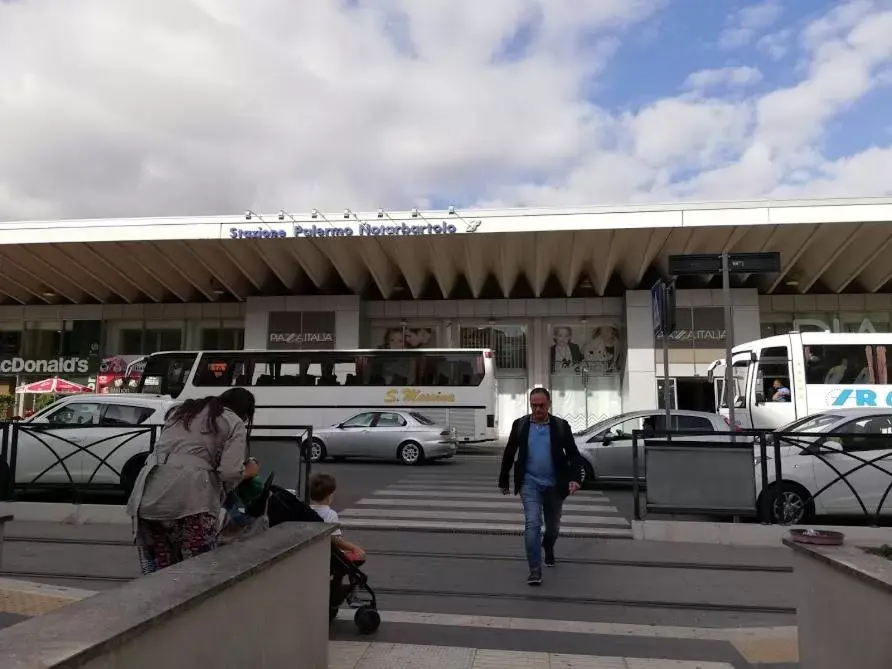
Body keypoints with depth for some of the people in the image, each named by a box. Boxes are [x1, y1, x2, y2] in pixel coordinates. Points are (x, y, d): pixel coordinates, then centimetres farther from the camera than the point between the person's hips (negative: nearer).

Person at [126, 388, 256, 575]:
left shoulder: (180, 410, 28)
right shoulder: (235, 423, 8)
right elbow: (230, 472, -5)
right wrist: (248, 472, 16)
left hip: (148, 495, 6)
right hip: (189, 497, -6)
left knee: (157, 570, 13)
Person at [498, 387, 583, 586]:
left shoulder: (561, 426, -5)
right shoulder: (520, 425, -3)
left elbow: (573, 454, -3)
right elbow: (509, 454, 6)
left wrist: (575, 478, -19)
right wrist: (503, 481, 9)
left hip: (554, 485, 1)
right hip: (530, 483, -1)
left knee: (553, 526, 16)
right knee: (532, 523, -15)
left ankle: (548, 547, 49)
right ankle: (535, 570, -9)